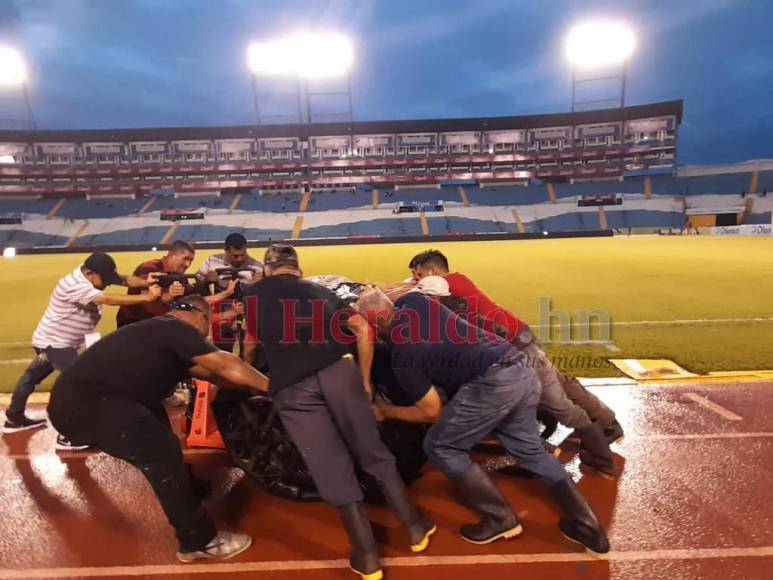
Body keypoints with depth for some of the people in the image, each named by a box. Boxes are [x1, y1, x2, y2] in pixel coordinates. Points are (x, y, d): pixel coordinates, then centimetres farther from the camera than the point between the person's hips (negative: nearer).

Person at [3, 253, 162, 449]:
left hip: (60, 342, 10)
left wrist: (147, 283, -35)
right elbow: (109, 299, -41)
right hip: (54, 342, -10)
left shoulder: (95, 275, -6)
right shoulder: (74, 285, -31)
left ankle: (14, 419, 43)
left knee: (32, 376, 25)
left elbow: (125, 280, -17)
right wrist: (146, 297, -45)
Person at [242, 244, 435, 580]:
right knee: (373, 453, 16)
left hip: (290, 388, -2)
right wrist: (365, 379, 23)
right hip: (338, 373, 2)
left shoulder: (254, 294, 22)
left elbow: (250, 345, 29)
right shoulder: (321, 291, 25)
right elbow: (363, 330, 17)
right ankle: (415, 528, 25)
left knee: (332, 470, 7)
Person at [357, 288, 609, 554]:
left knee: (439, 446, 9)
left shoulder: (402, 359, -7)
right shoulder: (412, 300, 9)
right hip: (521, 369, 9)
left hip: (493, 383, -9)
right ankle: (586, 523, 29)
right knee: (531, 450, 24)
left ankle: (501, 518, 17)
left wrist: (386, 411, 16)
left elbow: (432, 411, 2)